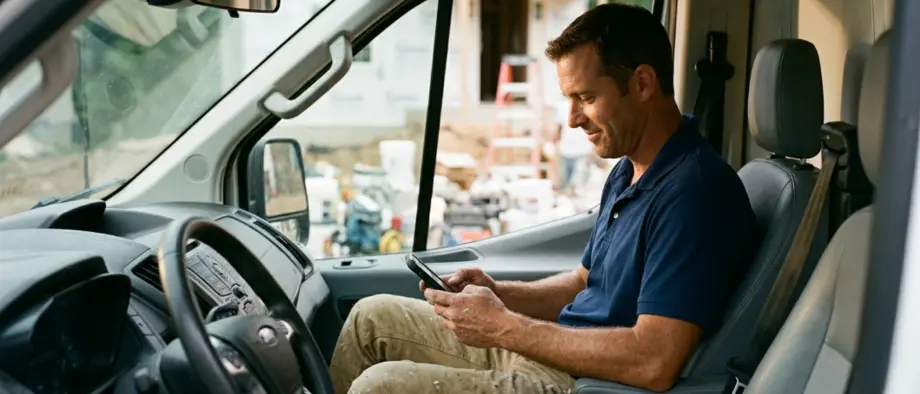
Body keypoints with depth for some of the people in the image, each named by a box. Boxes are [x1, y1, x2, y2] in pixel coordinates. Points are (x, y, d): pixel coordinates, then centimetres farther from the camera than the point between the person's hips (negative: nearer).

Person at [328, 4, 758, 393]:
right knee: (373, 317, 12)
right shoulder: (627, 173, 10)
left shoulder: (695, 190, -22)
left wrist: (504, 328, -22)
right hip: (551, 352, 10)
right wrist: (497, 292, 1)